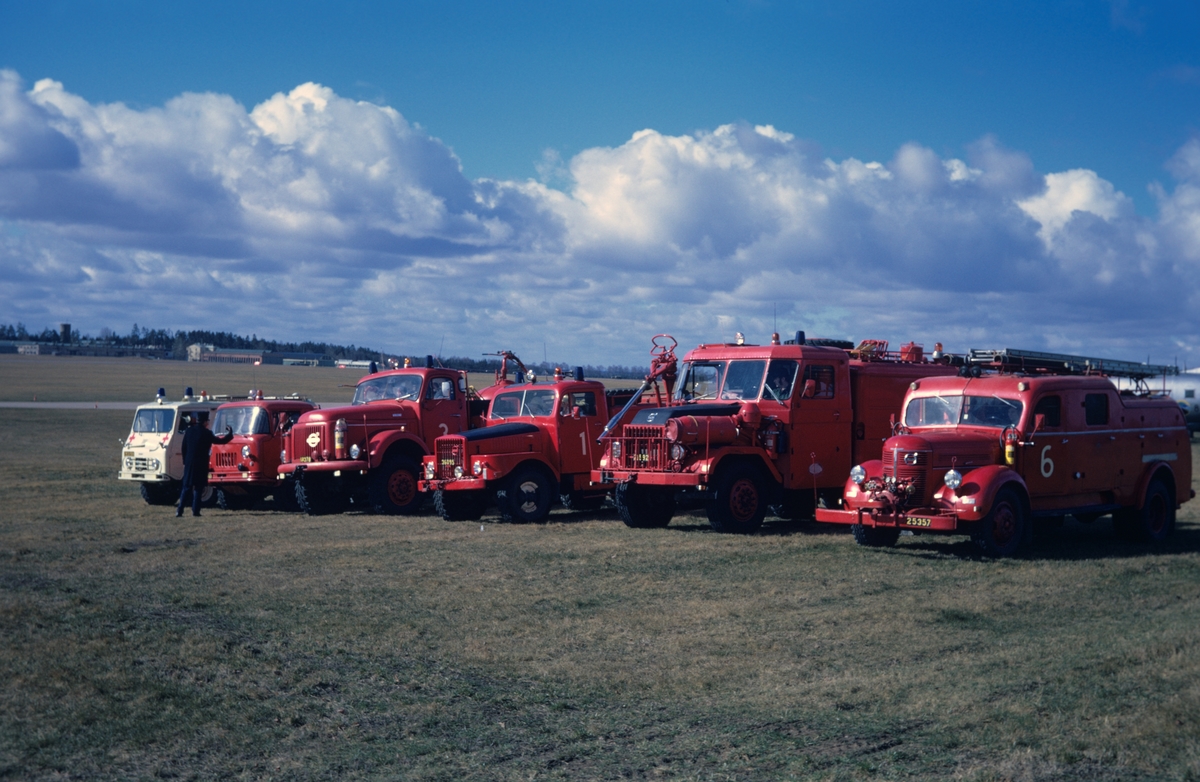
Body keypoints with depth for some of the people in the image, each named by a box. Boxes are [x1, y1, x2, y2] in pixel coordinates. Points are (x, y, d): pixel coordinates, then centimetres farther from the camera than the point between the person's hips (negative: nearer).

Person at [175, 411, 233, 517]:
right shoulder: (206, 433, -10)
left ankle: (179, 510, 2)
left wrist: (185, 462, 18)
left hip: (189, 463, 4)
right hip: (201, 464, -4)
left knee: (186, 487, 9)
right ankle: (195, 510, -2)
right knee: (198, 487, 1)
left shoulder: (189, 431, 5)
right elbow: (220, 441, -1)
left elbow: (184, 448, 10)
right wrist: (230, 434, 15)